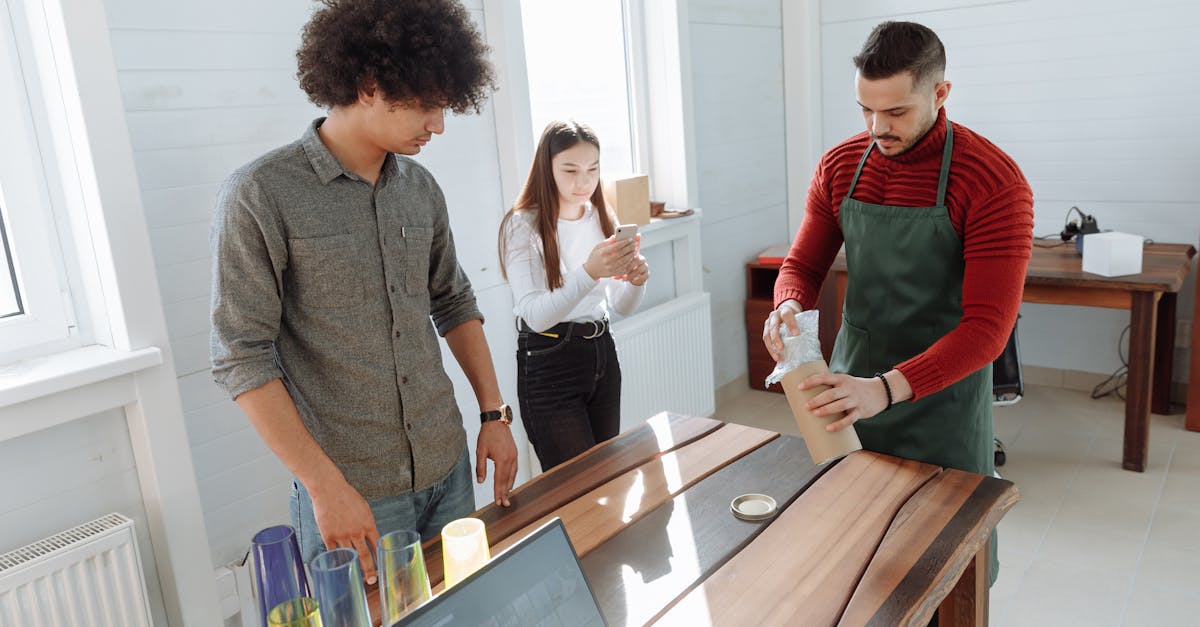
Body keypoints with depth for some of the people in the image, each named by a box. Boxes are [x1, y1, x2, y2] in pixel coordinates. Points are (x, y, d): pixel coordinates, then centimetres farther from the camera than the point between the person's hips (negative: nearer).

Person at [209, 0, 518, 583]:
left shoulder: (420, 187, 4)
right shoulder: (259, 196, -14)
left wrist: (494, 413, 8)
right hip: (355, 492, -5)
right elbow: (242, 358, -14)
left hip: (449, 468, 6)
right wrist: (326, 486, -17)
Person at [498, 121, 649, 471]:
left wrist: (635, 281, -14)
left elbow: (622, 307, 8)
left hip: (601, 351, 6)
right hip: (548, 361, -6)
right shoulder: (523, 226, -13)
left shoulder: (602, 218, 6)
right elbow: (535, 315, -23)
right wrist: (589, 272, -35)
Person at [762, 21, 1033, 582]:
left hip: (940, 396, -4)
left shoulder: (994, 183, -17)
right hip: (849, 385, 4)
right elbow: (803, 266, 7)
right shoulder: (839, 167, -1)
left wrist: (887, 389, -32)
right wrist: (788, 306, -17)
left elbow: (989, 327, -20)